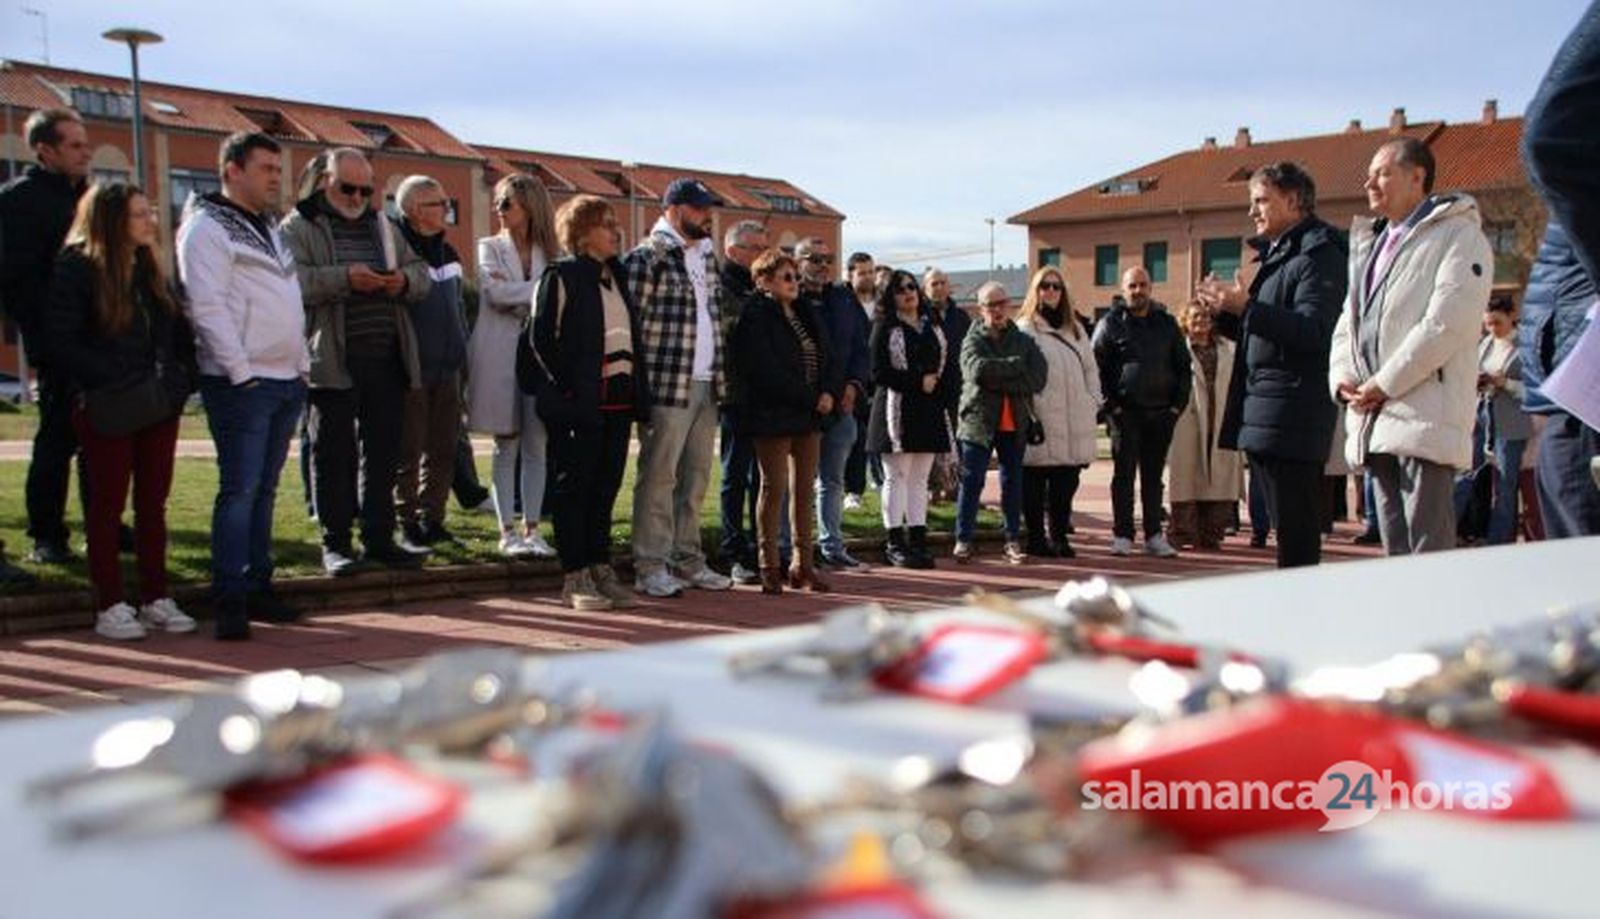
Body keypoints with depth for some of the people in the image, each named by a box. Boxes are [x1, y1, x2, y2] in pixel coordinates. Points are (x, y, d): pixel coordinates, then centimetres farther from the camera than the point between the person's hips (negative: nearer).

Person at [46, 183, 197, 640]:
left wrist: (183, 375, -1)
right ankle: (110, 607, 7)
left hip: (159, 407, 6)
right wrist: (119, 380, -17)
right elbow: (62, 344, -11)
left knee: (153, 503, 9)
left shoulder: (151, 269, 12)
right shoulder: (77, 268, -6)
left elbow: (179, 331, 16)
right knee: (107, 506, 2)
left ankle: (157, 599, 16)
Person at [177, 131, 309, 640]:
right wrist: (241, 372, -18)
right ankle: (230, 601, -5)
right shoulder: (207, 227, -7)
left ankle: (258, 586, 18)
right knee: (240, 490, -8)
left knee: (264, 489, 11)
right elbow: (208, 307, -15)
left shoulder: (269, 229, 20)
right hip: (242, 383, -8)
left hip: (287, 381, 8)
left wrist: (302, 365, 14)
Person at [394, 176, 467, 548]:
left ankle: (432, 518, 18)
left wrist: (460, 350, 14)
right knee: (409, 451, 0)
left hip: (447, 368, 7)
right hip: (412, 370, -7)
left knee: (443, 450, 9)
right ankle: (409, 522, 8)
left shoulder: (447, 253, 15)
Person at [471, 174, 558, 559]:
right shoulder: (489, 247, 7)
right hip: (500, 356, -1)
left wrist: (516, 297, -9)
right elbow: (495, 292, -10)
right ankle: (508, 531, 4)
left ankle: (531, 528, 7)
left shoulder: (550, 252, 10)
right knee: (506, 447, 0)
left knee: (537, 447, 1)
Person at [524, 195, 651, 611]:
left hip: (619, 400, 7)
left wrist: (638, 391, 11)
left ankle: (600, 570, 17)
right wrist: (567, 387, -13)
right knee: (573, 486, -1)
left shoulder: (617, 276, 17)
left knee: (606, 486, 10)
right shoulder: (560, 276, -5)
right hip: (578, 402, -7)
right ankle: (575, 578, 4)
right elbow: (541, 339, -9)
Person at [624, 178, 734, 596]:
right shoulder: (647, 257, -7)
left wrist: (720, 375, 16)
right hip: (668, 386, -8)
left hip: (706, 386, 8)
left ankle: (688, 560, 20)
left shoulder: (707, 255, 18)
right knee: (659, 476, -4)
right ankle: (650, 567, 2)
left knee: (696, 477, 12)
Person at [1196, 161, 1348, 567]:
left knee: (1296, 533, -8)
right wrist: (1225, 313, 8)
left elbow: (1313, 329, -22)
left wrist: (1246, 307, -24)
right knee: (1286, 528, 13)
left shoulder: (1320, 255, -9)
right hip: (1262, 413, 10)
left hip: (1293, 417, -10)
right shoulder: (1274, 255, 21)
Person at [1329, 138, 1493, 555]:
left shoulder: (1458, 236, -2)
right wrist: (1342, 376, 3)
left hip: (1423, 417, -8)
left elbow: (1446, 324, -14)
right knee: (1395, 550, 9)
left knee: (1428, 553, -11)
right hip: (1374, 422, 8)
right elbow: (1348, 323, 23)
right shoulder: (1369, 244, 24)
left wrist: (1383, 384, -13)